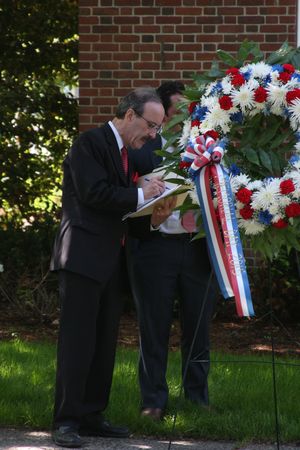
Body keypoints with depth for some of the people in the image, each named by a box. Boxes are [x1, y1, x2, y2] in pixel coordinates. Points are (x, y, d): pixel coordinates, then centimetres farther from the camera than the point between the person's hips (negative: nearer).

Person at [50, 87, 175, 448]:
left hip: (109, 259, 9)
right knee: (77, 340, -10)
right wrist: (140, 196, -14)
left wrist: (151, 217, 3)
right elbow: (93, 193, -18)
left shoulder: (124, 153, 19)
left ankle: (91, 417, 14)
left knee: (104, 341, 9)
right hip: (82, 256, -9)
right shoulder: (91, 143, -8)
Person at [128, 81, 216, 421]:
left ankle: (198, 398, 19)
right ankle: (154, 401, 12)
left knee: (198, 326, 9)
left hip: (197, 248, 3)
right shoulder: (144, 146, 0)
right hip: (156, 248, -3)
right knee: (154, 328, 4)